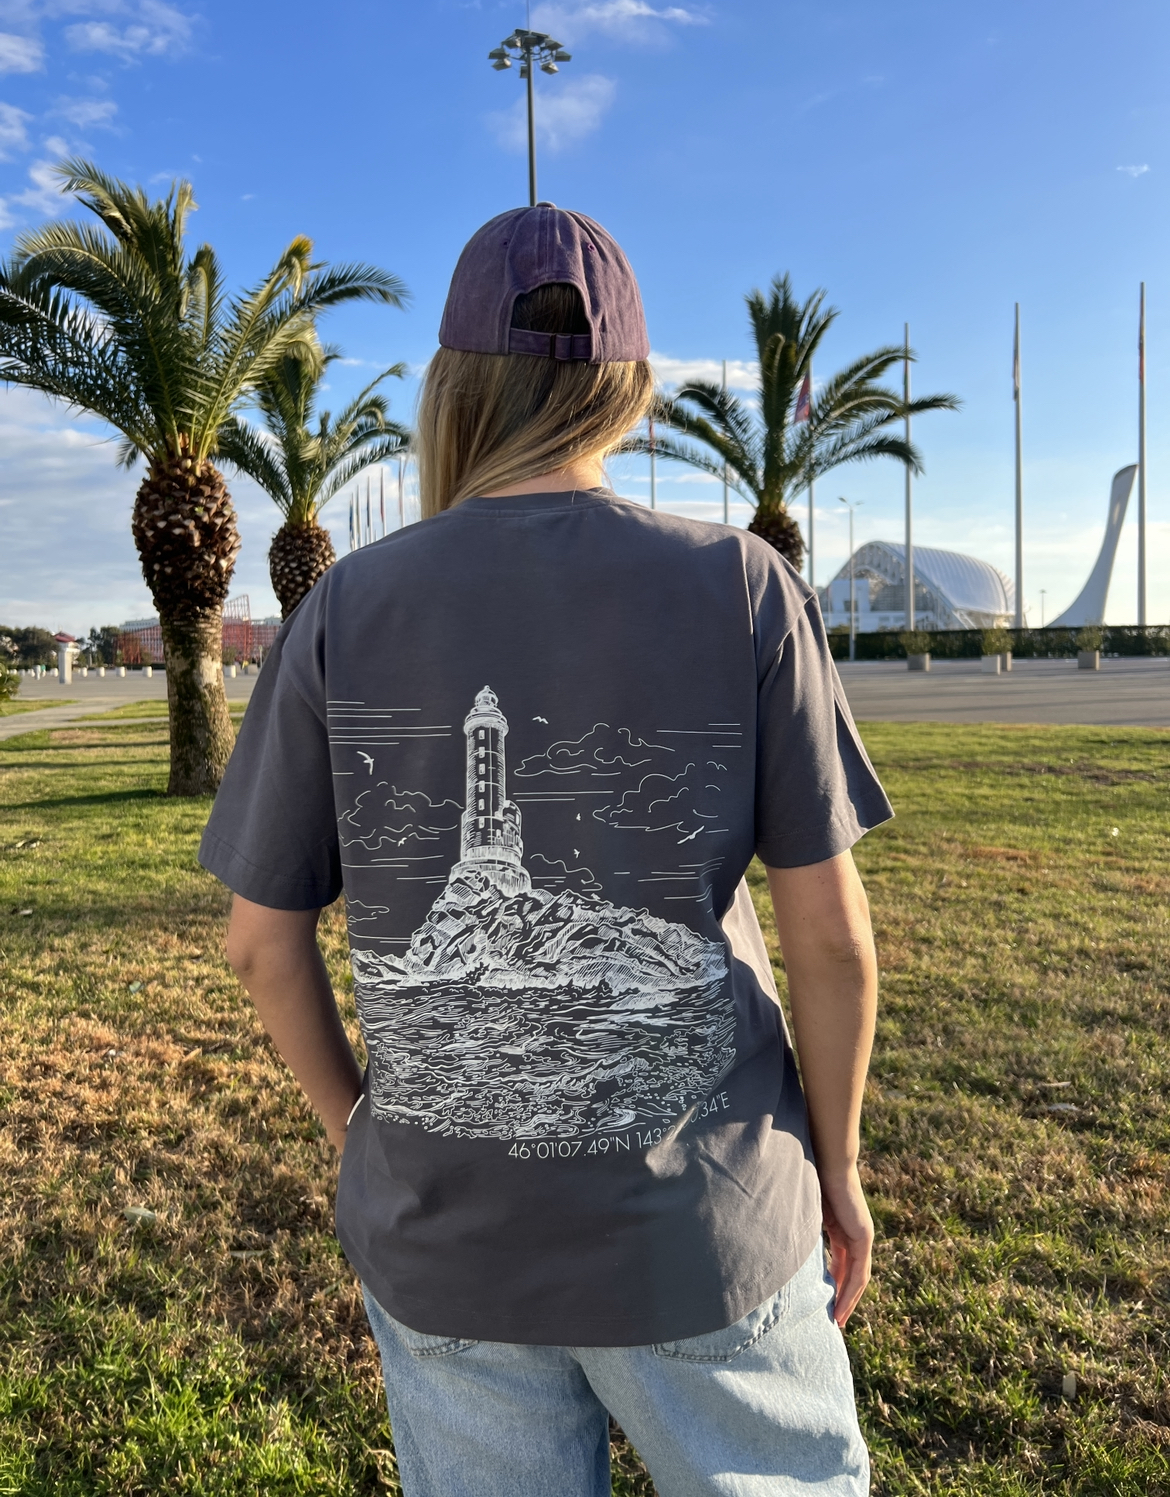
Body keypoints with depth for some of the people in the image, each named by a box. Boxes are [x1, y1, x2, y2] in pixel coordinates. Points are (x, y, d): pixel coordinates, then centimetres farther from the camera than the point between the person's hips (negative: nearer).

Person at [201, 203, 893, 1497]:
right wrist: (837, 1163, 5)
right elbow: (829, 926, -10)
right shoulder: (745, 591, -12)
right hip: (694, 1219, -1)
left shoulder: (345, 612, -9)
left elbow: (261, 938, -4)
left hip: (445, 1223, 2)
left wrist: (357, 1130, 12)